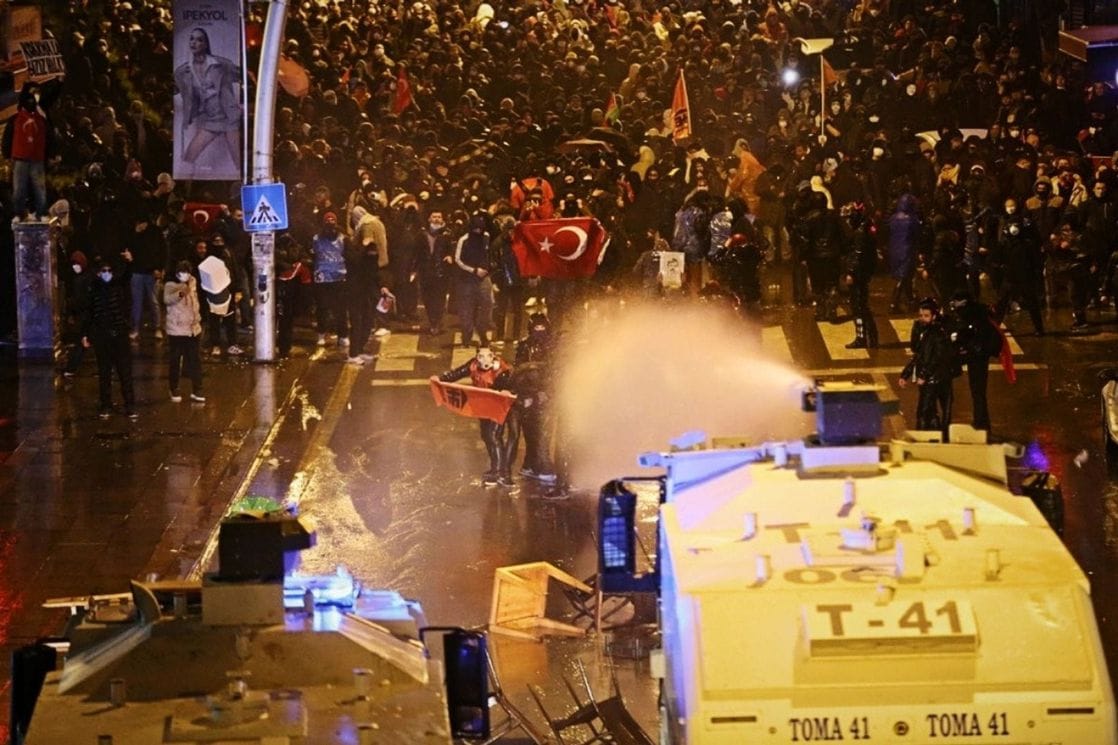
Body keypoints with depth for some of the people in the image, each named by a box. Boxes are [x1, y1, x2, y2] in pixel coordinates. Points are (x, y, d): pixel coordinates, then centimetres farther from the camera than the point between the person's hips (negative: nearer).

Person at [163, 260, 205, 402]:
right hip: (176, 330, -5)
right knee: (175, 361, 3)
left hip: (194, 328, 5)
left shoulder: (192, 282, 7)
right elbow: (167, 299, -31)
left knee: (195, 360, 4)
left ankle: (196, 391, 8)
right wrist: (180, 294, -45)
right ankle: (174, 390, 16)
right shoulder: (170, 285, -11)